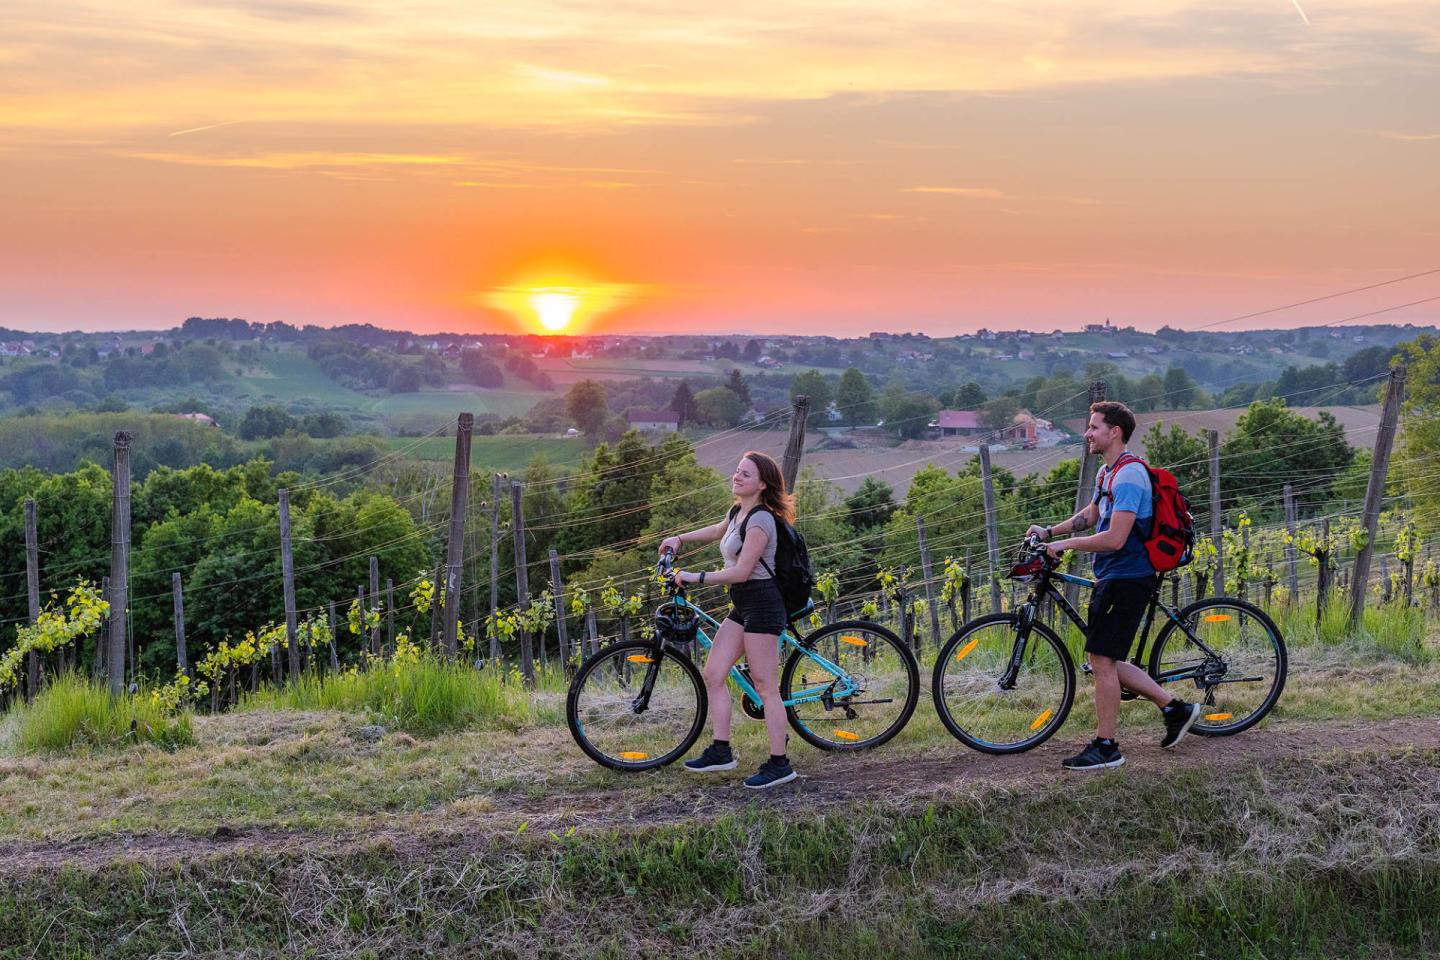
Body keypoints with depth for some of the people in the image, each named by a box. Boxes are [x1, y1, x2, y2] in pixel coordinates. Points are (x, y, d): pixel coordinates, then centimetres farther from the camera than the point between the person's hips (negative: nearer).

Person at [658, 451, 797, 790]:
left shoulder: (760, 520, -16)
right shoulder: (737, 512, 13)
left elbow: (741, 571, -21)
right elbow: (718, 531, 38)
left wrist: (695, 577, -15)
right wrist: (679, 539, 32)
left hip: (761, 605, -10)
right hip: (741, 605, 10)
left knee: (765, 687, -7)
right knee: (712, 675, 6)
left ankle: (779, 764, -1)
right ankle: (721, 752, 12)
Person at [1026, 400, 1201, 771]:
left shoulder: (1129, 475, -19)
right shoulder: (1107, 472, 13)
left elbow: (1114, 538, -25)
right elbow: (1090, 515, 28)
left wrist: (1065, 544, -16)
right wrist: (1048, 531, 15)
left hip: (1126, 578, -10)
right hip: (1112, 577, 10)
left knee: (1102, 661, -6)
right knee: (1105, 662, 12)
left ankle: (1105, 747, 3)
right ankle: (1175, 708, 21)